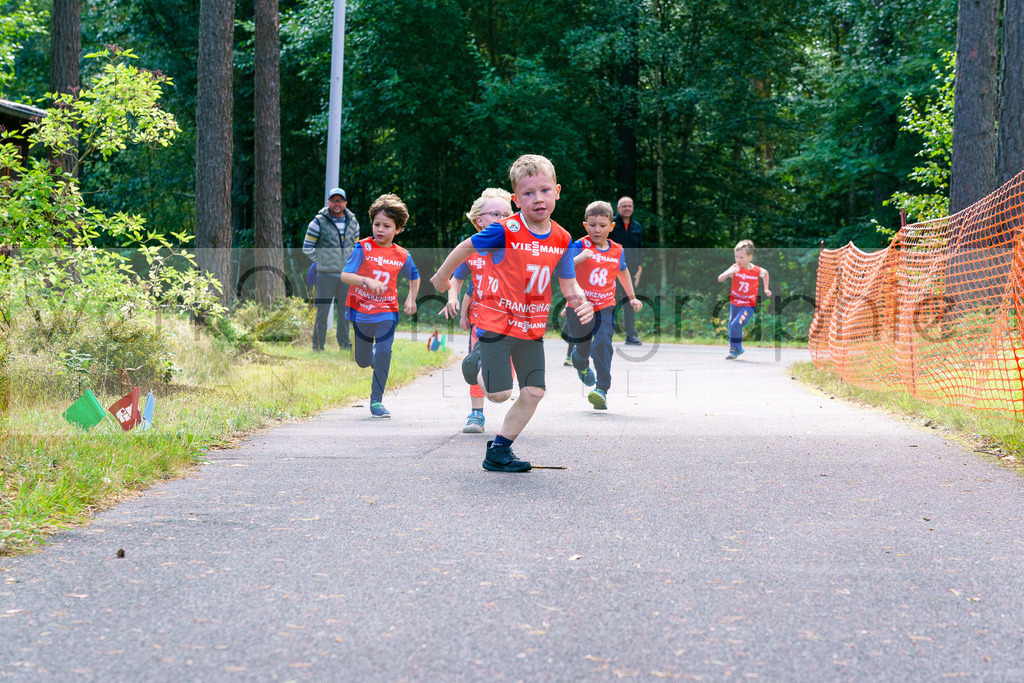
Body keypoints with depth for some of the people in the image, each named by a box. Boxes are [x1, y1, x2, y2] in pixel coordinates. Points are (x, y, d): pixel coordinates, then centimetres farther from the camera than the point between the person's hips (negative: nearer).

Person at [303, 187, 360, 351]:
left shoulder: (353, 222, 10)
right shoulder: (319, 222, -4)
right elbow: (307, 247, 0)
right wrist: (320, 261, -2)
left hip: (346, 275, 4)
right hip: (326, 275, -4)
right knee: (323, 311, -3)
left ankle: (345, 344, 20)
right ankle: (318, 346, 3)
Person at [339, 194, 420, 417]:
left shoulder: (402, 255, 1)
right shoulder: (363, 247, -8)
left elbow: (414, 276, 22)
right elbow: (345, 275, -17)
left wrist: (411, 298, 11)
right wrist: (368, 281, -32)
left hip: (386, 312, 1)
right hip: (360, 311, 0)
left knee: (384, 353, -18)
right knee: (363, 362, 9)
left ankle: (376, 401, -5)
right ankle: (373, 355, 48)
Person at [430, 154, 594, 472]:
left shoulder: (562, 239, -1)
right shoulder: (505, 231, -17)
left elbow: (568, 283, 7)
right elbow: (466, 247, -1)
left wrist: (580, 301, -15)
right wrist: (442, 277, 11)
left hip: (532, 326, 5)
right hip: (496, 320, -5)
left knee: (533, 393, 0)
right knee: (500, 393, -7)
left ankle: (498, 451, 17)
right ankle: (478, 362, 29)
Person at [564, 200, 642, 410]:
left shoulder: (617, 250, 3)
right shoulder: (580, 246, -10)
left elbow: (622, 271, 24)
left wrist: (632, 297, 29)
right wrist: (579, 258, -43)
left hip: (605, 307, 1)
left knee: (603, 343, -18)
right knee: (583, 348, 13)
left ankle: (602, 389, -18)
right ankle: (581, 364, 51)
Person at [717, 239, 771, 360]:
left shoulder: (757, 271, -9)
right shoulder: (735, 268, -9)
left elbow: (765, 273, 16)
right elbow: (720, 279, -18)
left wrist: (766, 289, 16)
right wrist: (730, 273, -34)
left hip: (748, 305, -3)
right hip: (734, 303, 3)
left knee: (736, 324, -21)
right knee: (731, 327, 11)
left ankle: (735, 349, -6)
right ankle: (737, 349, 35)